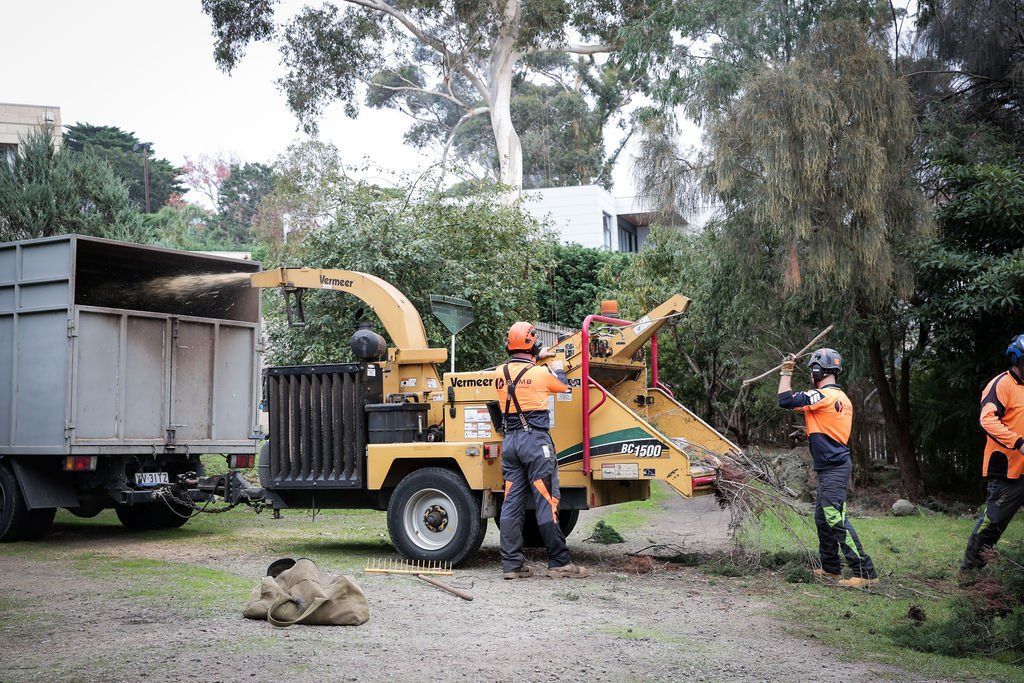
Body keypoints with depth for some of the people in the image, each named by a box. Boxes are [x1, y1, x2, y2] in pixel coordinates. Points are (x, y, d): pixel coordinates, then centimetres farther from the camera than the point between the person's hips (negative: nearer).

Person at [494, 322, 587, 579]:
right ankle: (559, 562, 1)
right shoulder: (540, 373, -10)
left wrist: (538, 358, 40)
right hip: (535, 441, -5)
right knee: (546, 502, -3)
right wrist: (557, 367, 30)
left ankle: (512, 563, 7)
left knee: (512, 502, 6)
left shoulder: (500, 373, 5)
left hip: (510, 441, 6)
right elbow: (563, 385, 10)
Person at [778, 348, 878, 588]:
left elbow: (785, 400, -19)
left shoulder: (823, 395, -16)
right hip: (834, 466, 10)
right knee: (823, 518, 18)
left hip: (832, 469, -10)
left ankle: (864, 572, -13)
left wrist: (786, 373, -7)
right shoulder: (842, 398, 13)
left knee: (836, 520, -12)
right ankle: (831, 568, 26)